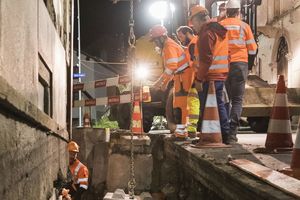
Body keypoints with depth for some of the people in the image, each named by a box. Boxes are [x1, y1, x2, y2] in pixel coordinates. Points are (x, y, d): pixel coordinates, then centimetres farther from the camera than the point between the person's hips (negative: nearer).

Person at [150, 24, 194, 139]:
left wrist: (160, 81, -21)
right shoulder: (166, 47, 18)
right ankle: (180, 130, 23)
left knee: (180, 104, -11)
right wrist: (165, 82, 21)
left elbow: (172, 67, -25)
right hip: (180, 76, 11)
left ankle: (181, 132, -10)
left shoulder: (169, 47, -15)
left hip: (184, 76, -11)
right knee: (178, 104, 15)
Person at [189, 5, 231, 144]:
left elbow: (206, 59, -20)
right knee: (219, 105, 15)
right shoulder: (220, 31, 17)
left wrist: (199, 79, -17)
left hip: (209, 77, -9)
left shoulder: (207, 33, -13)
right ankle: (225, 136, 19)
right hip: (221, 75, 9)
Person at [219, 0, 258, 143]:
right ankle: (232, 133, -8)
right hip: (240, 64, -2)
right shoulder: (244, 26, 3)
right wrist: (249, 65, 17)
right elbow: (252, 48, 4)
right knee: (237, 99, 1)